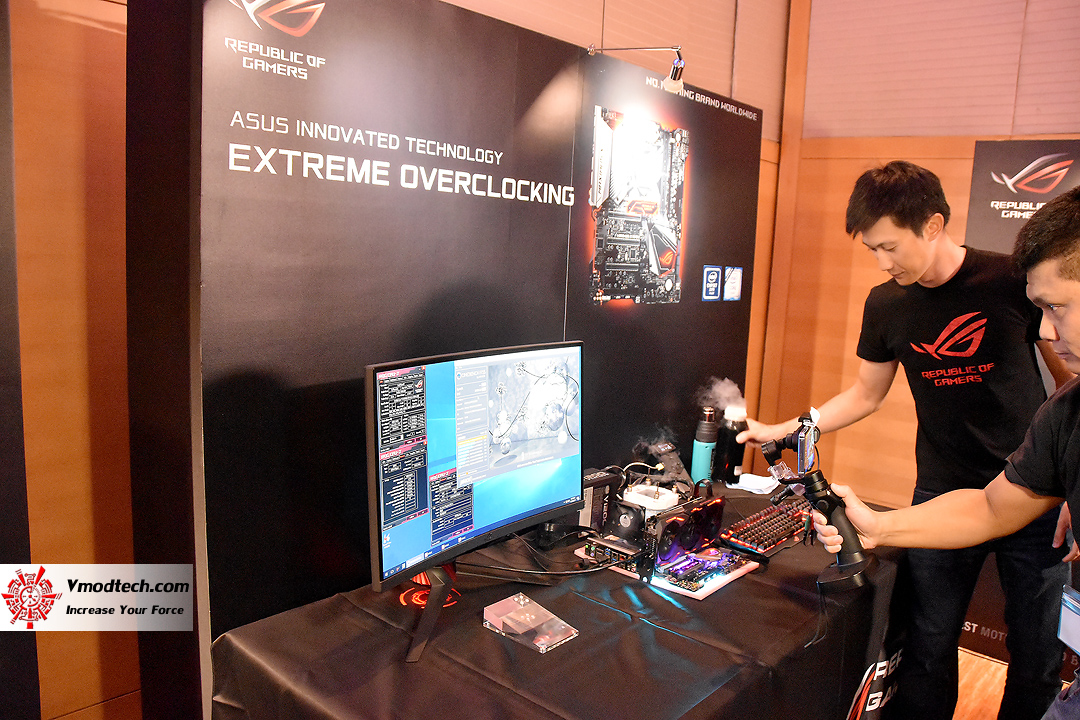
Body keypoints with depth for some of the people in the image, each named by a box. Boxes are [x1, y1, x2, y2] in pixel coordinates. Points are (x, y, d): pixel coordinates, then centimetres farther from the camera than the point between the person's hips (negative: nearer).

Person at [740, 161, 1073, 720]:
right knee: (928, 649, 5)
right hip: (942, 499, 2)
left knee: (1038, 658, 8)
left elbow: (1069, 378, -1)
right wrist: (783, 430, 3)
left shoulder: (1015, 280, -10)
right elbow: (865, 396, 10)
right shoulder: (884, 305, -1)